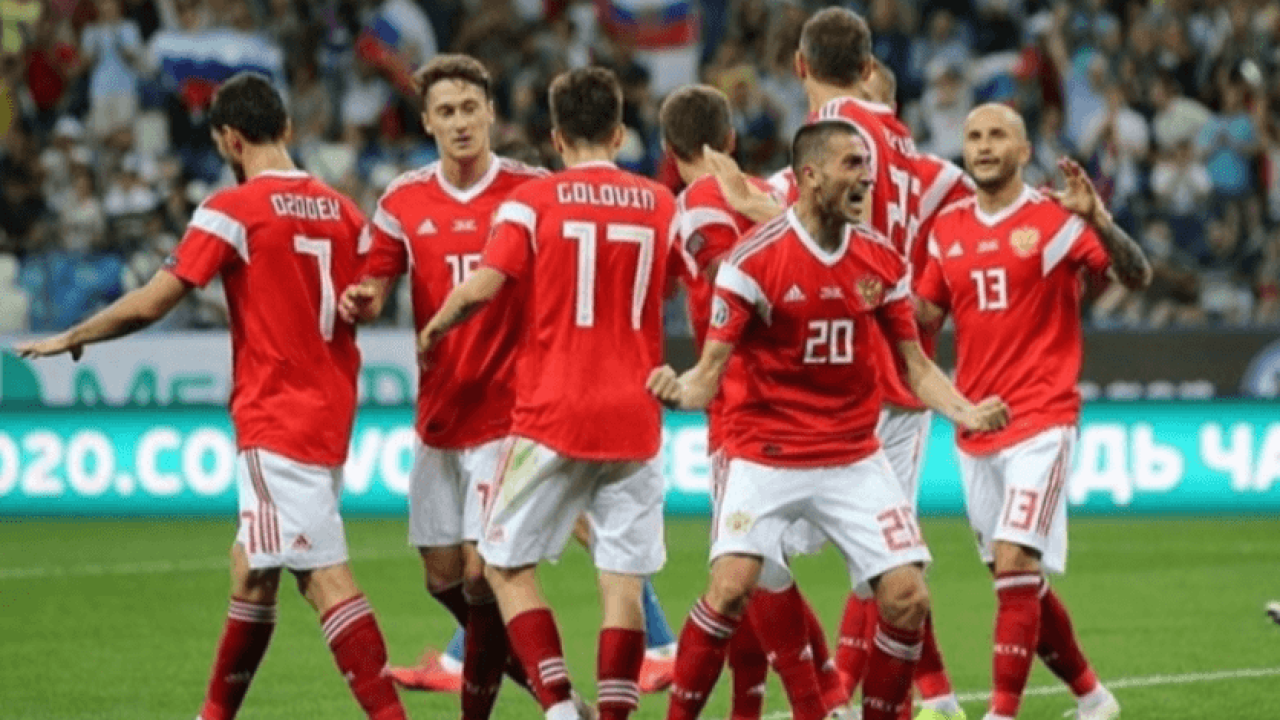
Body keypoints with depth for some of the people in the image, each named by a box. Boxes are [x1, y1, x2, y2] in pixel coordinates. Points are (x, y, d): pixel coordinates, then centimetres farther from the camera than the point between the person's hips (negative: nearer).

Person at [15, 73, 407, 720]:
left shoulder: (233, 210, -11)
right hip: (329, 416, 8)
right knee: (251, 568, 18)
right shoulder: (341, 210, 8)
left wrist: (71, 339, 4)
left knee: (323, 575, -12)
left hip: (275, 419, -8)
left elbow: (150, 304, -10)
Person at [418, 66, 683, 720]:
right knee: (624, 579, 3)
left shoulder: (534, 200, -4)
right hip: (633, 420, 3)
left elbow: (479, 290, -13)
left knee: (507, 563, 7)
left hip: (552, 419, -3)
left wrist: (432, 330, 4)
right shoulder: (659, 203, 6)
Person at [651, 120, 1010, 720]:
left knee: (907, 598, -5)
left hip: (854, 458, 4)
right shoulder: (755, 259, -12)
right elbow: (711, 369, -12)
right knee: (731, 586, -20)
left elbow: (916, 366, 10)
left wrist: (963, 412, -7)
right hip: (766, 459, -4)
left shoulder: (882, 260, 2)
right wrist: (681, 391, -34)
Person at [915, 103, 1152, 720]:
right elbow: (926, 315, 16)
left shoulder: (1055, 219, -6)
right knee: (1019, 581, 12)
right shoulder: (948, 229, 10)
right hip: (975, 427, 6)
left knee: (1015, 564, -18)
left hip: (1041, 420, -6)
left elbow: (1137, 277, -13)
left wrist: (1098, 219, -30)